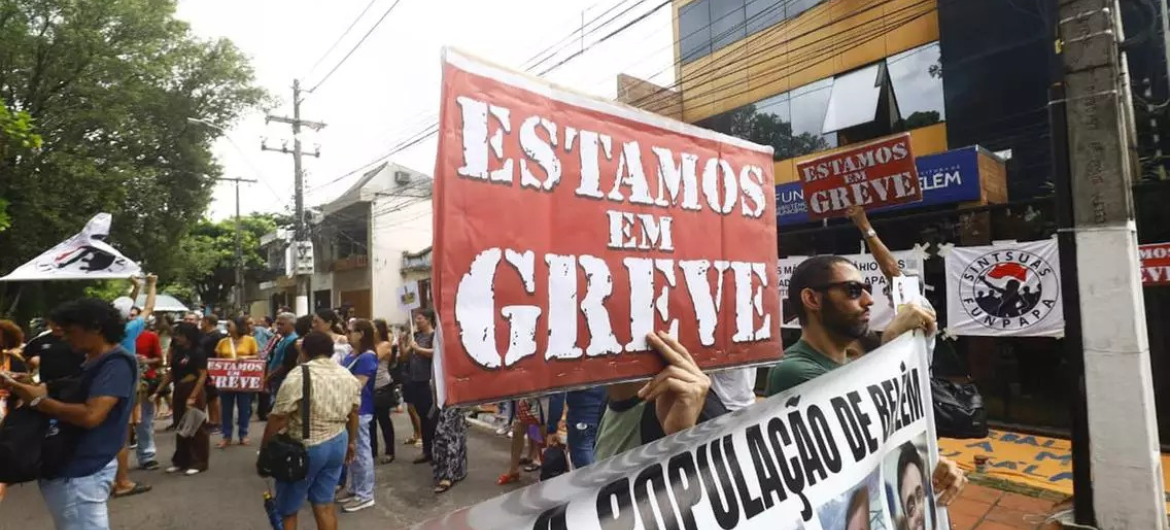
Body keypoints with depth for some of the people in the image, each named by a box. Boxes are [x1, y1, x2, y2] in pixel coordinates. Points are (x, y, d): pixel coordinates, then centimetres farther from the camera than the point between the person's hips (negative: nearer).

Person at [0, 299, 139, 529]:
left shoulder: (116, 364, -19)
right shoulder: (92, 362, 14)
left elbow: (90, 415, -27)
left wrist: (39, 401, -14)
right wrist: (22, 388, -1)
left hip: (83, 470, -10)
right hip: (70, 466, 10)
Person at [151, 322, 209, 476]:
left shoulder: (198, 352, -12)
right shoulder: (177, 351, 9)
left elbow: (203, 376, -15)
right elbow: (172, 373, 13)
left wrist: (193, 397, -20)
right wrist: (158, 391, 7)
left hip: (195, 392, -7)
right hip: (179, 392, 7)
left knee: (196, 428, 1)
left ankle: (198, 462, 9)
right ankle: (181, 461, 24)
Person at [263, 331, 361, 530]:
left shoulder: (298, 376, -17)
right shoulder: (349, 377, 3)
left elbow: (278, 418, -16)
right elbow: (353, 413, 11)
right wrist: (351, 442, 22)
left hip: (304, 447, -6)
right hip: (338, 443, 6)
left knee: (287, 508, 13)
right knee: (324, 503, 15)